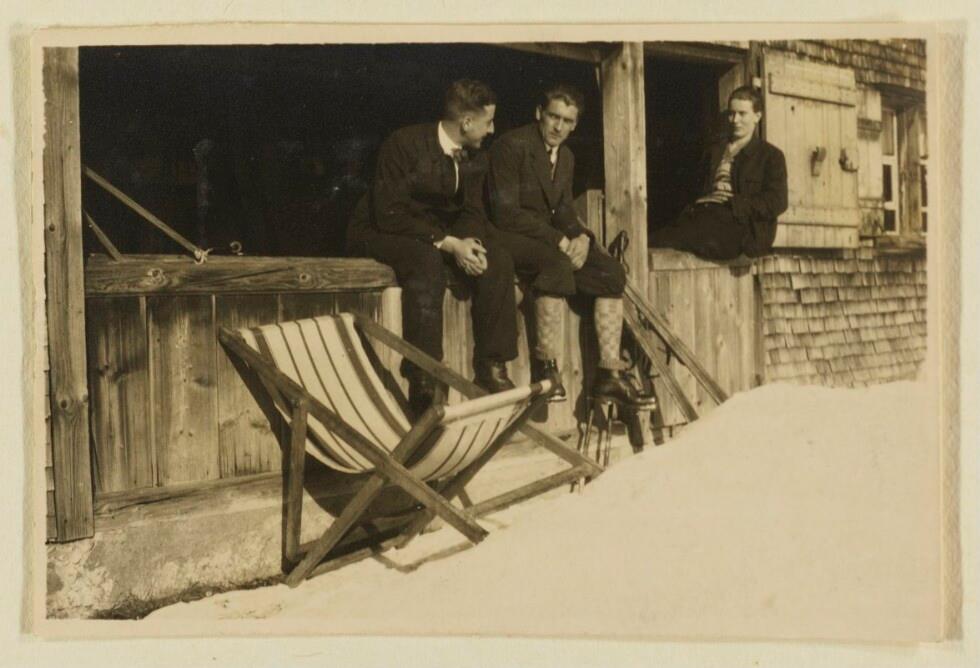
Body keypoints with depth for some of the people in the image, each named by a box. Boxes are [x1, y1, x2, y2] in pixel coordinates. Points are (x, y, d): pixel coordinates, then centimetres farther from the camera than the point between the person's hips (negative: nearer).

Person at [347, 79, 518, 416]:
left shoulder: (475, 158, 2)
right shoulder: (404, 144, -20)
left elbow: (472, 211, 3)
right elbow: (390, 215, -25)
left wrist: (467, 242, -21)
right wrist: (448, 243, -30)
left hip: (439, 232, 7)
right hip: (381, 233, -7)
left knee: (498, 261, -16)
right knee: (428, 263, -38)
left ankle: (491, 365, -11)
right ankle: (422, 382, -36)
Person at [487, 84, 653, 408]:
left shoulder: (566, 157, 13)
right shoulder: (512, 146, -12)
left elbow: (563, 210, 14)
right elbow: (506, 212, -19)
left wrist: (580, 237, -9)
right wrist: (558, 240, -22)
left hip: (550, 236, 8)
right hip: (509, 235, -8)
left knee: (612, 272, -10)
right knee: (557, 265, -37)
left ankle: (609, 373, -10)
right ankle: (546, 366, -27)